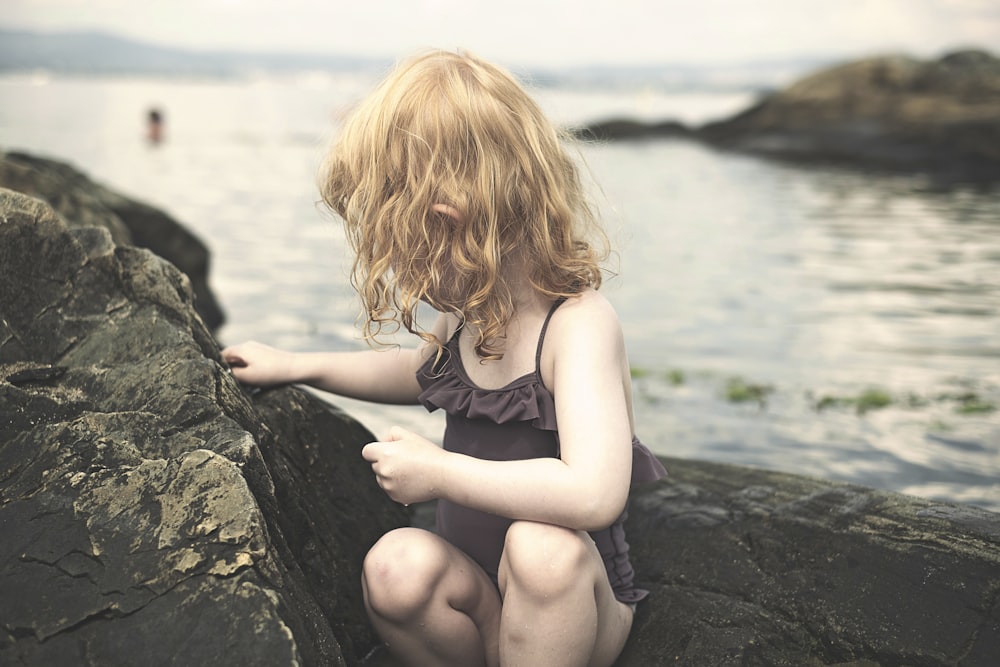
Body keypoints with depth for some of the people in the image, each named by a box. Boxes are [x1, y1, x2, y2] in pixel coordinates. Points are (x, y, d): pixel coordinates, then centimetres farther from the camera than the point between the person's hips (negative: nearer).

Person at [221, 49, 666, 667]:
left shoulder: (579, 323, -23)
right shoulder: (472, 310, 2)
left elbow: (594, 494, -39)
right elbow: (427, 371, 28)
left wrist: (439, 472, -27)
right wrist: (296, 365, 24)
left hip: (575, 604, -5)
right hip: (473, 599, 6)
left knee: (543, 544, -38)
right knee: (397, 565, -26)